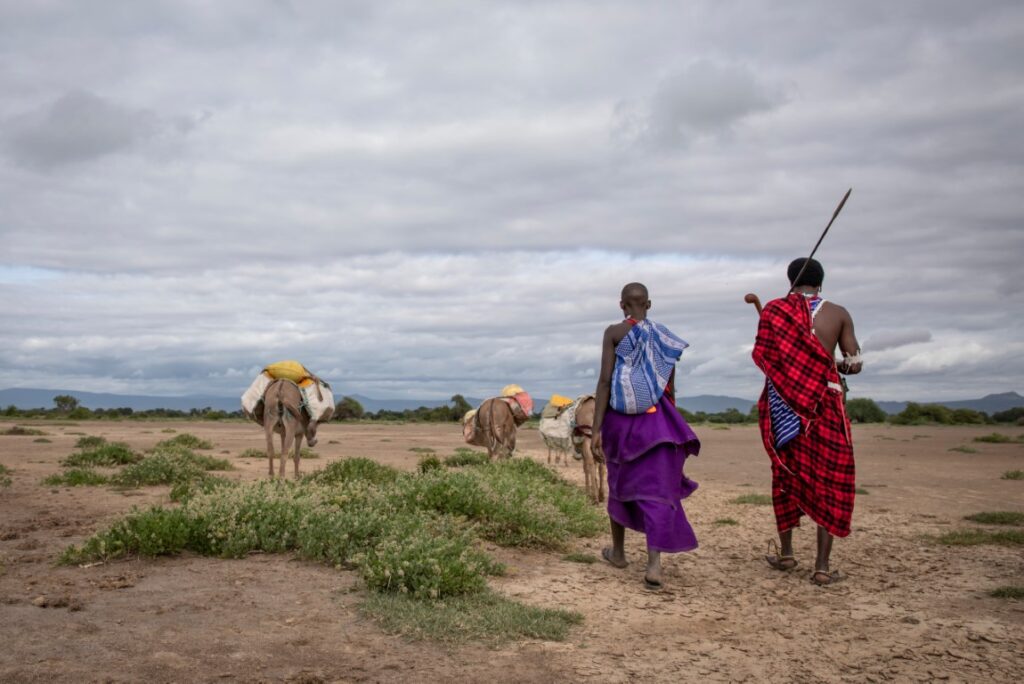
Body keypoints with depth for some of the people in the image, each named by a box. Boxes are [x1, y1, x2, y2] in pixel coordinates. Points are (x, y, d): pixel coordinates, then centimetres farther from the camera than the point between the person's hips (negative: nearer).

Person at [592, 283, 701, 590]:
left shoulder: (614, 333, -3)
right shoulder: (663, 336, 5)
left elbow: (605, 380, -11)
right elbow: (670, 389, 8)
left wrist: (596, 429, -12)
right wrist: (672, 426, 22)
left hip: (620, 417, -1)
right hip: (656, 419, 1)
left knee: (620, 483, 19)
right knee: (657, 490, -3)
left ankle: (618, 552, 33)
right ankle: (654, 563, -19)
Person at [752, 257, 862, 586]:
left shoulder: (775, 310, -2)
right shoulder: (838, 314, -1)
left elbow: (761, 356, -2)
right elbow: (854, 364, 0)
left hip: (783, 404, 1)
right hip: (825, 404, -1)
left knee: (786, 474, 17)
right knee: (828, 481, 4)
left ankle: (786, 553, 26)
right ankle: (822, 565, 1)